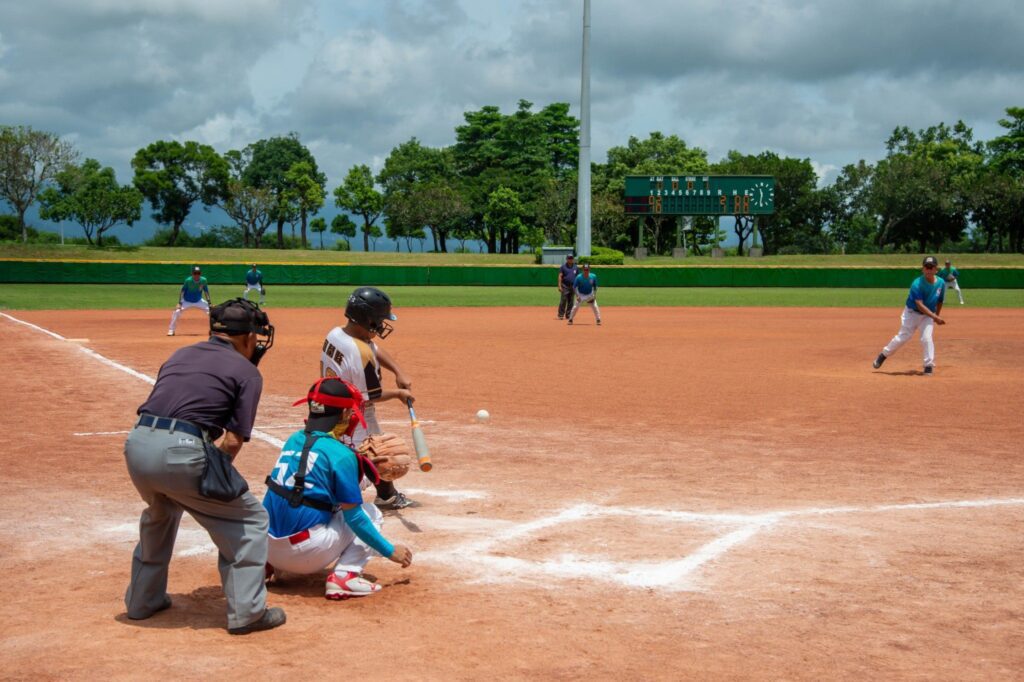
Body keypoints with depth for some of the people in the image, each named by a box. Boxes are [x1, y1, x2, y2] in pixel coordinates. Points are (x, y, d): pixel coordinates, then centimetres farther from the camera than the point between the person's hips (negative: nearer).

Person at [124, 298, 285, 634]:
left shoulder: (180, 354, 24)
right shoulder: (247, 372, 7)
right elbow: (234, 440, -2)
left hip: (137, 444, 7)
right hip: (180, 452, -7)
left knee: (160, 514, 36)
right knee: (250, 519, 11)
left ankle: (143, 600, 43)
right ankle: (247, 612, 7)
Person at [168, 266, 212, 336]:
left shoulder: (203, 280, -14)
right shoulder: (188, 281, -22)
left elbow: (206, 291, -2)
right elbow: (182, 291, -15)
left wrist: (209, 302, -7)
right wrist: (179, 303, -22)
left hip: (198, 301, 3)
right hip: (186, 301, -3)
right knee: (177, 312, -23)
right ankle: (171, 331, -12)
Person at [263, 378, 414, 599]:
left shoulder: (294, 440, 10)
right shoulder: (340, 454, -11)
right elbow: (353, 516, -8)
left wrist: (356, 460, 18)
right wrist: (390, 551, -1)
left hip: (267, 547, 7)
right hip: (305, 553, -7)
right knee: (371, 514, 11)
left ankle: (270, 565, 17)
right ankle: (344, 576, -8)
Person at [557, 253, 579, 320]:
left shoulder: (576, 268, 12)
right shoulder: (563, 266, 0)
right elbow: (560, 276, -6)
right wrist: (559, 286, -15)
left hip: (573, 286, 4)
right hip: (565, 286, -4)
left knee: (570, 301, 6)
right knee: (563, 300, -9)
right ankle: (561, 315, -5)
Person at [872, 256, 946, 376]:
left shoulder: (941, 283, -8)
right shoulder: (917, 284, -23)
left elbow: (940, 301, 9)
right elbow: (920, 305, -29)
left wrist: (936, 317, 11)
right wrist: (934, 317, -35)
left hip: (928, 315, 2)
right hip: (912, 312, -2)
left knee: (926, 338, -16)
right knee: (902, 337, -2)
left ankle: (929, 366, -4)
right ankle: (883, 355, 19)